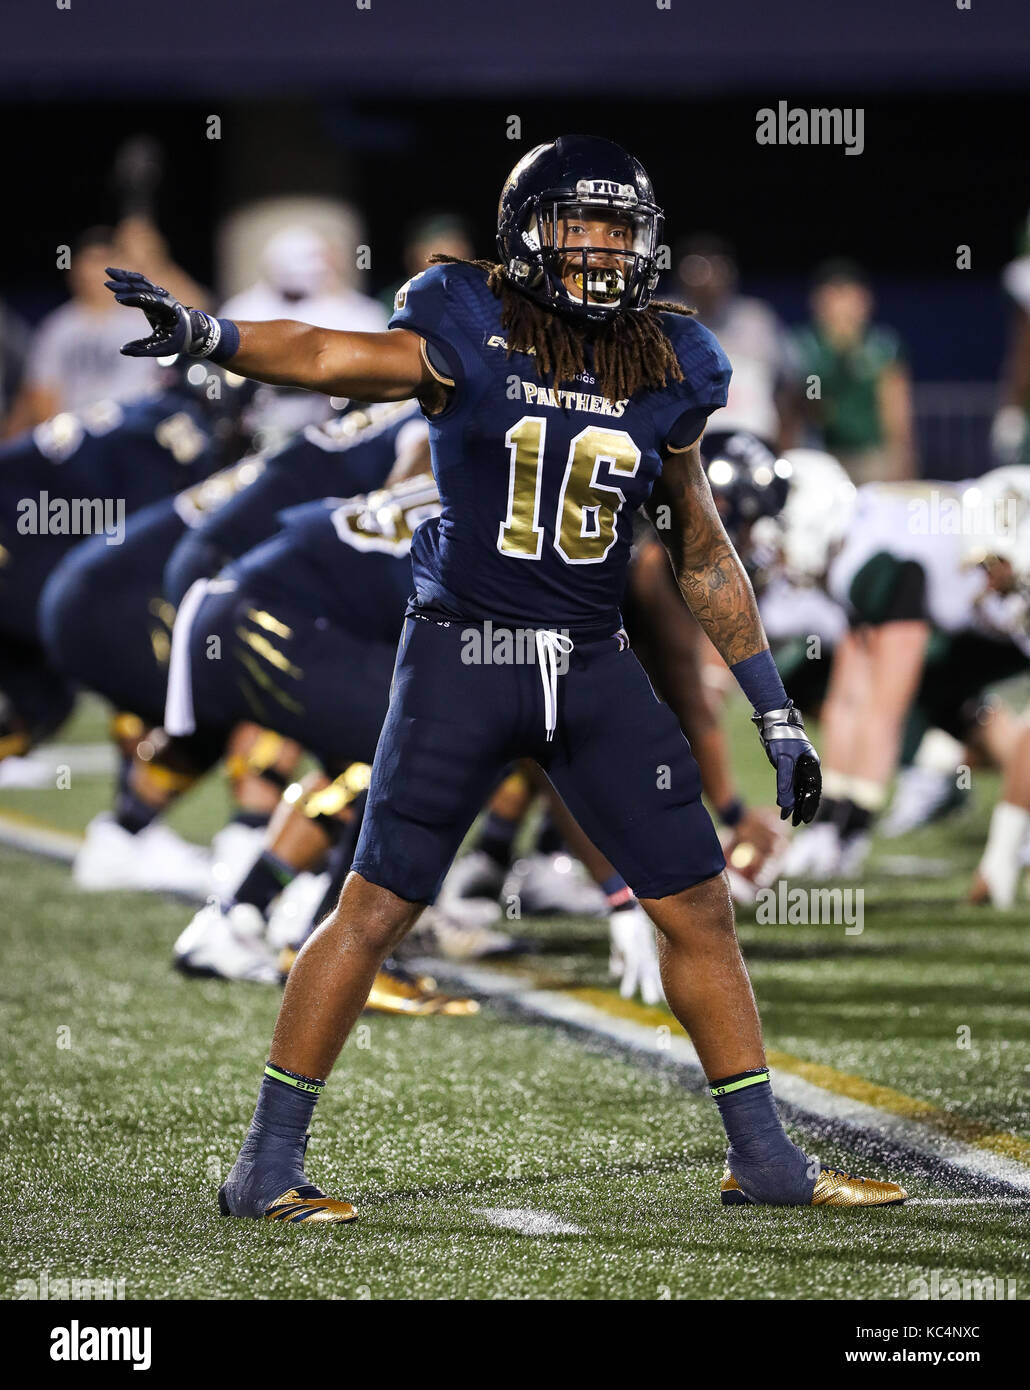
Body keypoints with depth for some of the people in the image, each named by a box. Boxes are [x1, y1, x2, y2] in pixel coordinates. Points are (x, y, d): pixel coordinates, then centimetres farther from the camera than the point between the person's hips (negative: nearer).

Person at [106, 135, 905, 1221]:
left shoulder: (664, 375, 6)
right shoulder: (469, 338, -5)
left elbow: (704, 557, 14)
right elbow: (328, 357, -19)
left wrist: (777, 716, 15)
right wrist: (202, 333, -38)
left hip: (596, 668, 4)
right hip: (465, 653, -4)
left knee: (696, 907, 6)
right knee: (375, 908, -4)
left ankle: (763, 1159, 18)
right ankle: (266, 1165, 4)